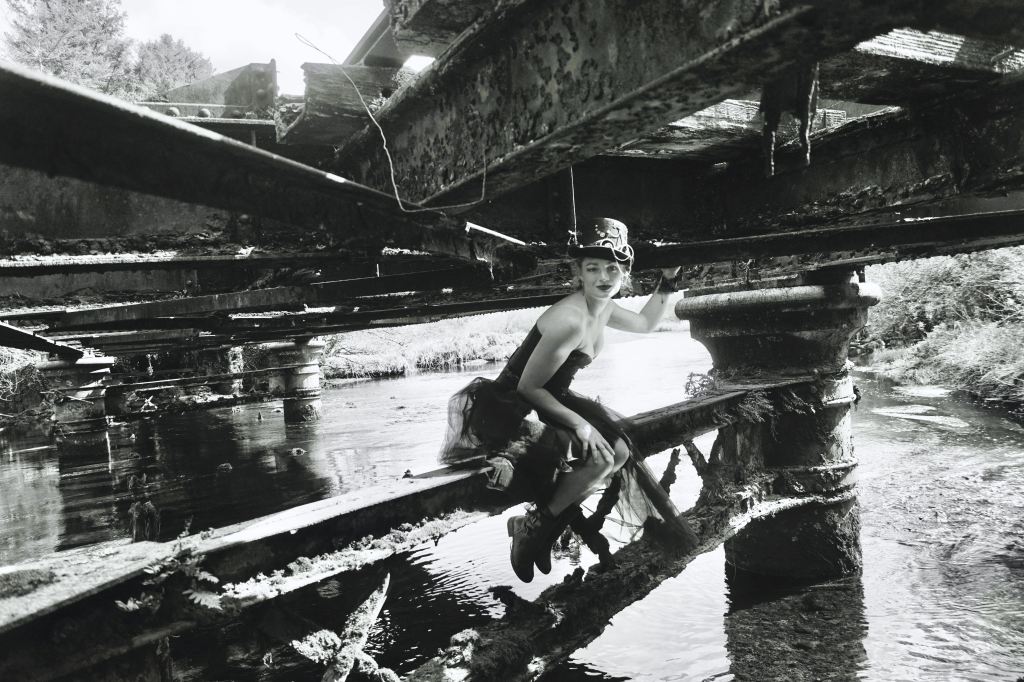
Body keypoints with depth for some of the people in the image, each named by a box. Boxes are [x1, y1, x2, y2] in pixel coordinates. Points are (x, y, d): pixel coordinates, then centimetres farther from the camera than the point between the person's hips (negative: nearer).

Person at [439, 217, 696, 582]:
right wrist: (578, 422, -22)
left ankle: (545, 525, 10)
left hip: (548, 401, 10)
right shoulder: (570, 320, -28)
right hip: (512, 410, -10)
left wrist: (668, 281, 13)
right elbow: (528, 387, -24)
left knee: (619, 451, 3)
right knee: (600, 457, -22)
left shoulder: (604, 308, 1)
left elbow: (645, 323, 24)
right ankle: (534, 527, -3)